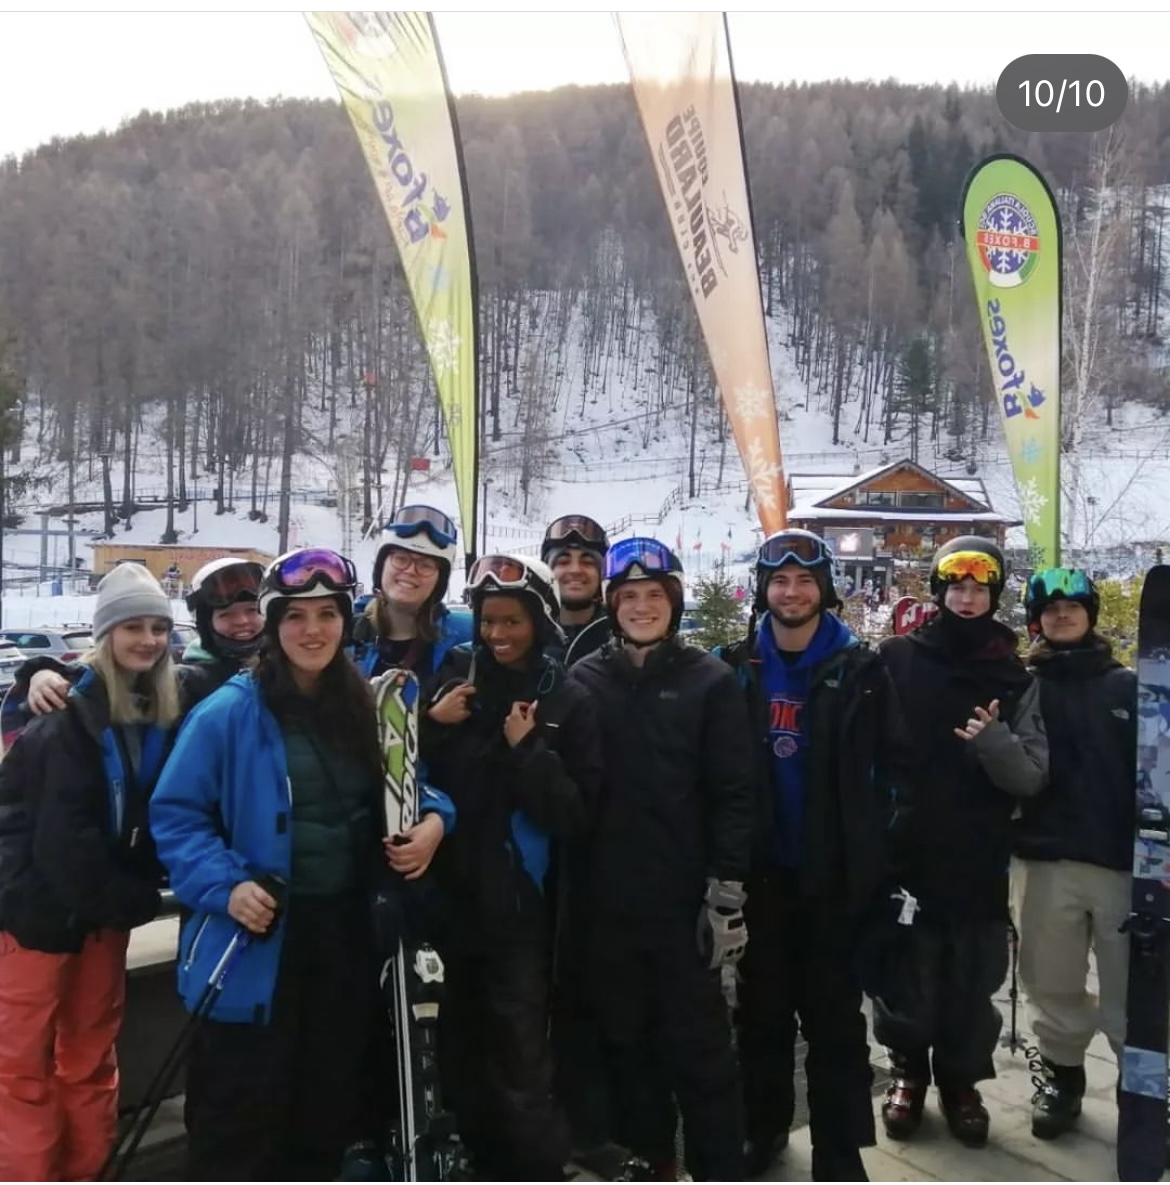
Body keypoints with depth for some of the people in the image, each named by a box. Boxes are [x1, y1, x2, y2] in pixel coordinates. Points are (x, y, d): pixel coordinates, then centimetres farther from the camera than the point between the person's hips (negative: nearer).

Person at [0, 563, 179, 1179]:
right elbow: (62, 830, -21)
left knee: (91, 1056, 15)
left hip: (104, 905, 6)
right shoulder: (69, 712, -17)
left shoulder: (167, 713, 1)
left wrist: (137, 891, -6)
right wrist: (133, 899, -14)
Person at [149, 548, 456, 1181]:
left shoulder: (367, 708, 5)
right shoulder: (230, 711, -11)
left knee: (327, 1105, 19)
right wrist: (225, 886, -22)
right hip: (254, 944, -5)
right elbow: (175, 814, -9)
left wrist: (432, 818, -7)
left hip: (346, 937, 5)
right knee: (241, 1115, 4)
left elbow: (409, 789, 15)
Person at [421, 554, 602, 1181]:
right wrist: (431, 726, -11)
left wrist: (529, 751, -20)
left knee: (520, 1060, -2)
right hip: (452, 891, 4)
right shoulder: (454, 677, 2)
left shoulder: (567, 701, -4)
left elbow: (576, 811, -9)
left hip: (520, 903, -3)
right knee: (462, 1049, 15)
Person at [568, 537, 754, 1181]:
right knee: (626, 1039, 15)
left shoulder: (710, 680, -2)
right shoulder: (583, 680, 3)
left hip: (684, 896, -2)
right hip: (607, 897, 3)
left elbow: (733, 792, -4)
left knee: (699, 1045, 4)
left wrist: (728, 890, -9)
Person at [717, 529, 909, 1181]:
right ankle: (762, 1127, 33)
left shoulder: (861, 668, -2)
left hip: (834, 869, -2)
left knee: (834, 1012, 8)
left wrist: (873, 848, -6)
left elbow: (890, 765, -1)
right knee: (762, 1005, 15)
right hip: (760, 867, 2)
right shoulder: (736, 666, 2)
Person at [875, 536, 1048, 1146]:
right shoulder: (898, 658, -2)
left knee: (971, 983, 10)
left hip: (980, 862, 1)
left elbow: (1031, 776, -4)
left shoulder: (1014, 679, 1)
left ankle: (960, 1079, 33)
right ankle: (908, 1069, 33)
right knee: (906, 974, 9)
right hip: (904, 853, -1)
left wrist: (994, 740, -22)